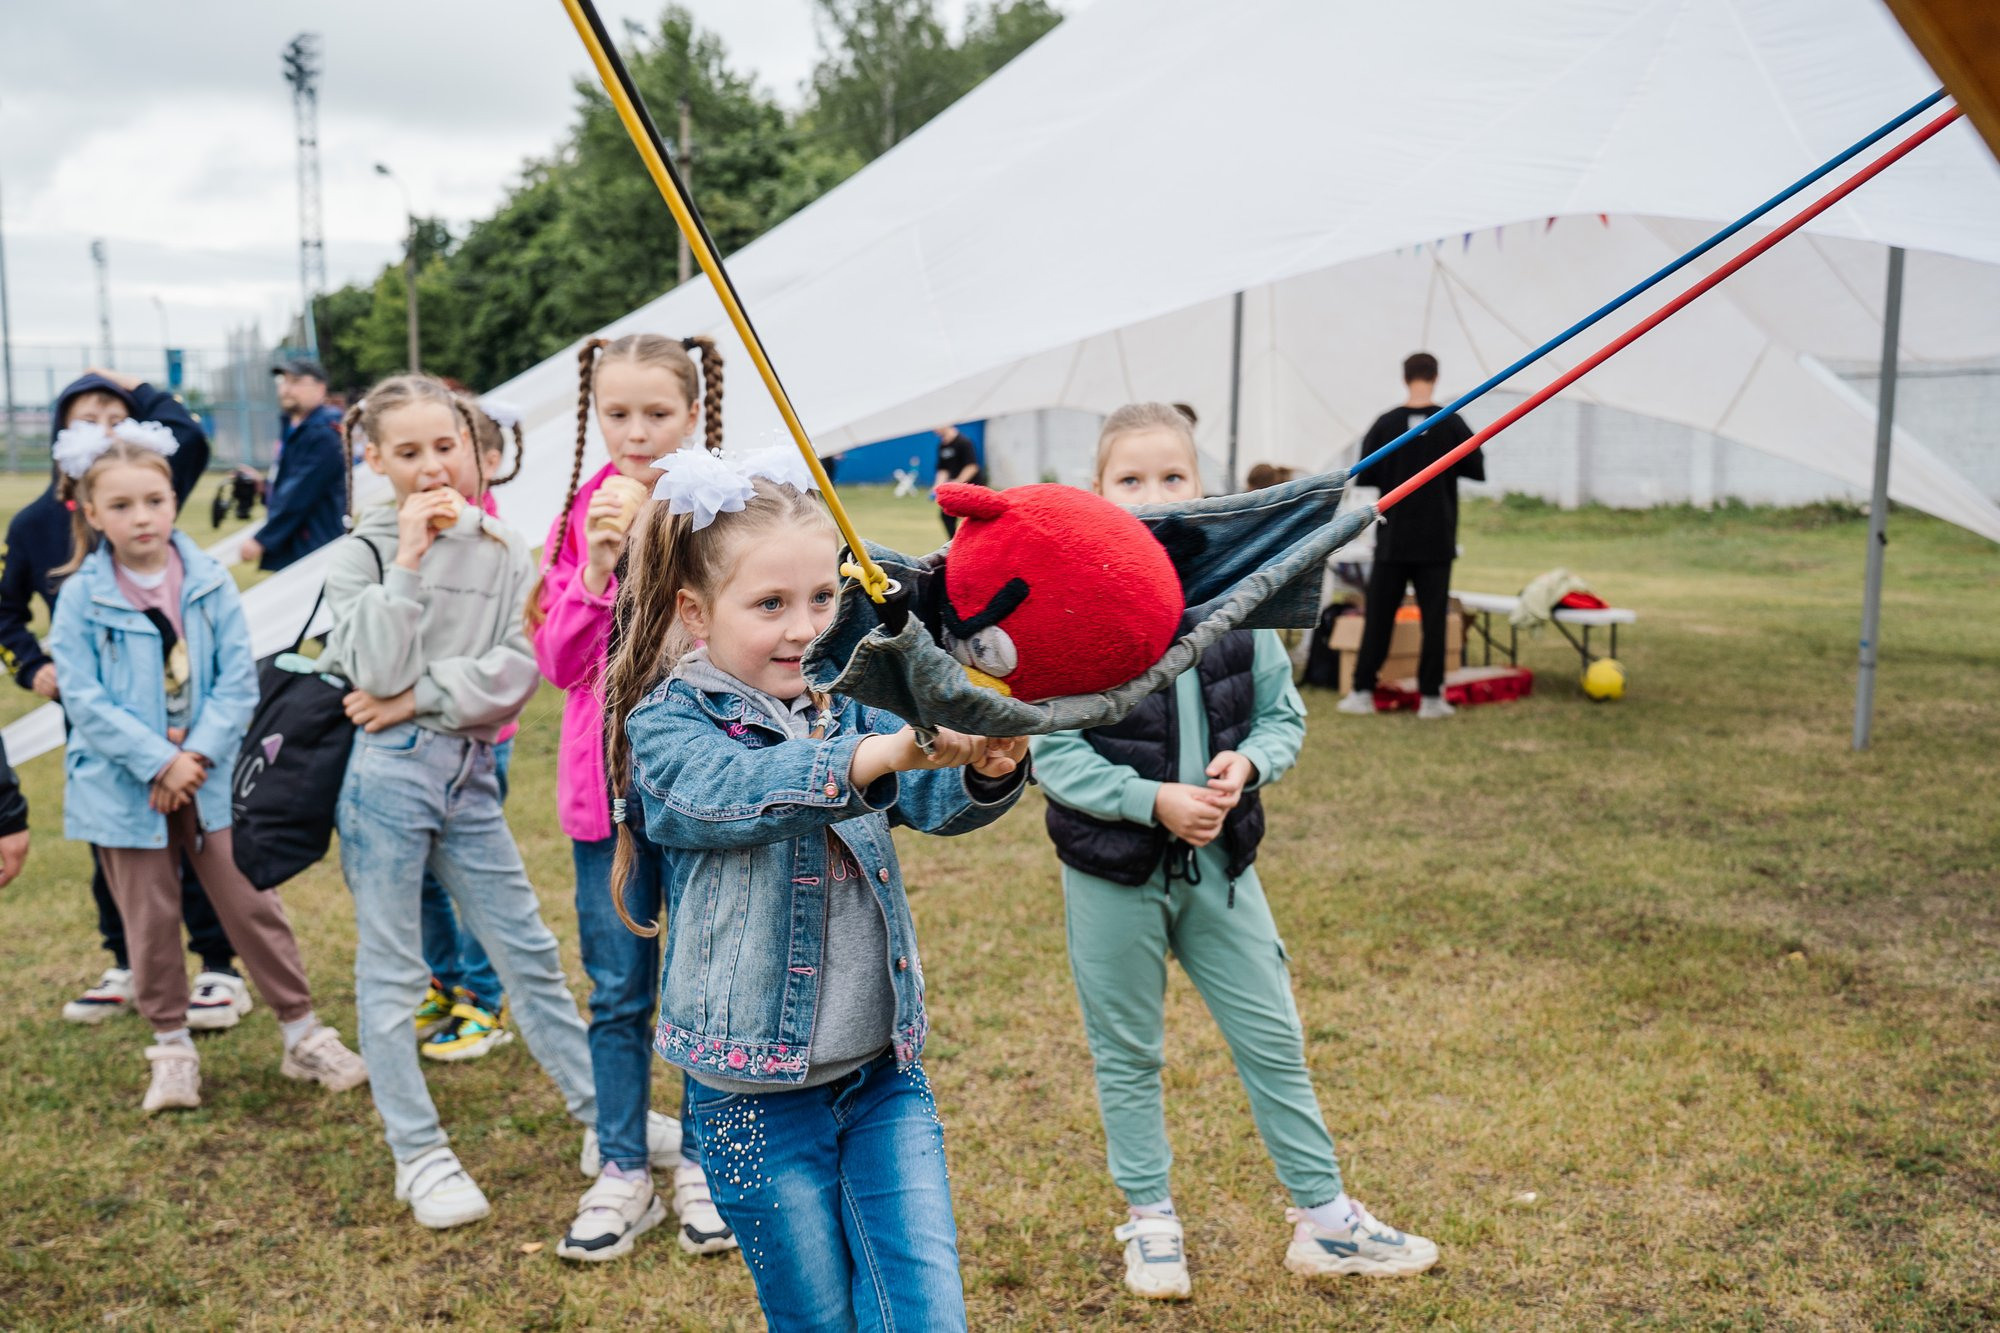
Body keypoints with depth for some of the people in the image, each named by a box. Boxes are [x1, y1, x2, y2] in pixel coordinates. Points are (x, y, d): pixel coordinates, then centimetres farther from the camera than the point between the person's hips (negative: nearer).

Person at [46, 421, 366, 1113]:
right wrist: (160, 762, -16)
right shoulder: (81, 598, -6)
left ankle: (304, 1034, 15)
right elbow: (85, 701, -10)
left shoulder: (210, 582, -3)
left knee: (252, 904, 4)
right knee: (151, 920, 10)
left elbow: (239, 679, -4)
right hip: (125, 787, 0)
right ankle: (172, 1048, 26)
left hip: (210, 776, 1)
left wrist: (198, 754, -15)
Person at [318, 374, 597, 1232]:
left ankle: (604, 1113, 22)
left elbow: (517, 670, -4)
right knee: (391, 970, 5)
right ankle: (419, 1155, 18)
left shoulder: (504, 551, 6)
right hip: (387, 774, -3)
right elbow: (376, 670, -15)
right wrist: (408, 560, -15)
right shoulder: (360, 555, -1)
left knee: (527, 949, 11)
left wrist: (421, 697, -11)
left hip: (469, 772, 3)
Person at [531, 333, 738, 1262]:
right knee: (617, 992, 11)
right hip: (605, 785, 2)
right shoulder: (579, 517, 4)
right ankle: (621, 1171, 24)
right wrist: (596, 569, -16)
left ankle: (702, 1162, 25)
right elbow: (560, 663, -1)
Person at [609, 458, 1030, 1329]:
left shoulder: (849, 707, 3)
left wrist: (987, 769, -35)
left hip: (885, 1073, 3)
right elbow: (738, 790, -31)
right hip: (757, 1096, -3)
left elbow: (936, 801, -11)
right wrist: (894, 750, -48)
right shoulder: (666, 728, -10)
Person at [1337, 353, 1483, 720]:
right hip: (1436, 540, 0)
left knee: (1378, 616, 6)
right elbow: (1477, 470, 3)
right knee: (1434, 618, 5)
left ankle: (1362, 692, 8)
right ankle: (1431, 696, 6)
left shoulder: (1385, 424, -5)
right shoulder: (1452, 423, -5)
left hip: (1392, 539, 0)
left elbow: (1363, 477, -2)